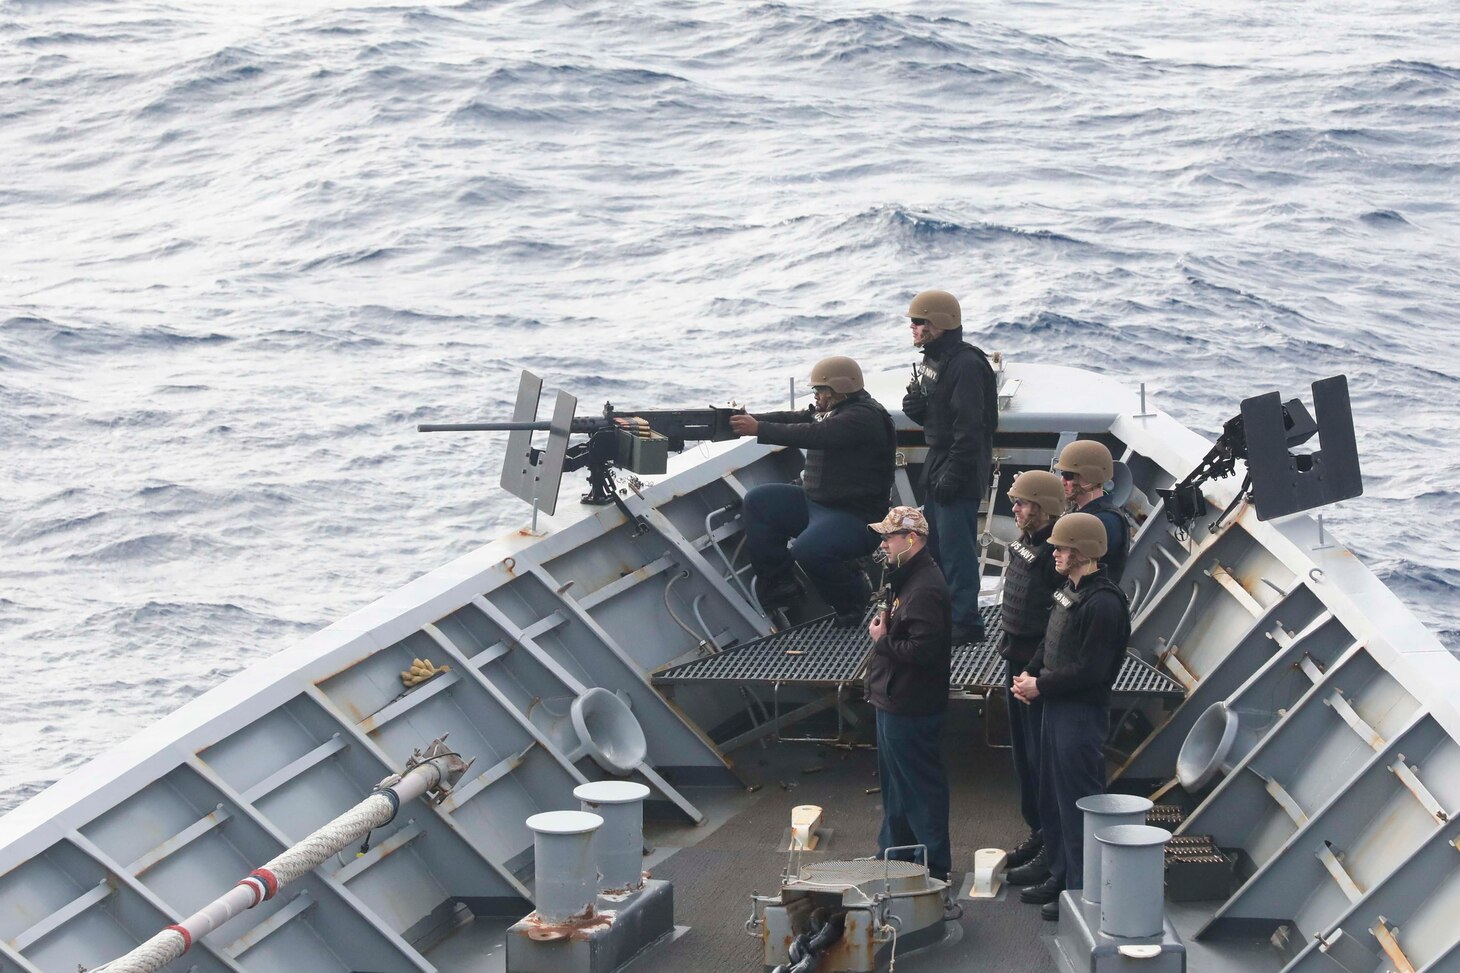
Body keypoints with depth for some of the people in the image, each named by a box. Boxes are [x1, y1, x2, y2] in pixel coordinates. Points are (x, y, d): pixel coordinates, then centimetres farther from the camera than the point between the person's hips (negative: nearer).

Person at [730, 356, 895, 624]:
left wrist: (759, 429, -28)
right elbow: (792, 419, 3)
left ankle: (854, 600, -6)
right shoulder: (829, 411, 12)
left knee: (807, 549, -34)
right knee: (758, 502, 4)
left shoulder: (865, 416, -20)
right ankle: (777, 584, 7)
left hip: (857, 517, -10)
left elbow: (814, 435, -30)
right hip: (816, 502, 10)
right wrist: (749, 420, -11)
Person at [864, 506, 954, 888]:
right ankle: (894, 852, 35)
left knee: (919, 785, -1)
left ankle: (935, 866, 7)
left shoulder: (924, 590, -24)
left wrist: (882, 640, -18)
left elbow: (923, 650, -31)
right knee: (895, 783, 22)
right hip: (895, 702, 11)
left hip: (910, 709, -11)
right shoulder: (909, 578, 11)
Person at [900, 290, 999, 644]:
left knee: (955, 547, -7)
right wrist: (915, 407, 0)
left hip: (961, 470, -10)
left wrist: (953, 474, -25)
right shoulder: (932, 360, 13)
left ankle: (964, 621, -1)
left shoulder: (965, 364, -19)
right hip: (937, 465, 10)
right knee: (933, 544, 17)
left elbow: (969, 427, -24)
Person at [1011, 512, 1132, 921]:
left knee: (1077, 802, -3)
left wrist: (1041, 685, -15)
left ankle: (1081, 890, 5)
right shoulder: (1070, 590, 11)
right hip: (1056, 706, 10)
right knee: (1052, 799, 18)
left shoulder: (1103, 603, -21)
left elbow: (1089, 669, -23)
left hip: (1082, 713, -10)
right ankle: (1061, 875, 30)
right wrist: (1028, 675, 3)